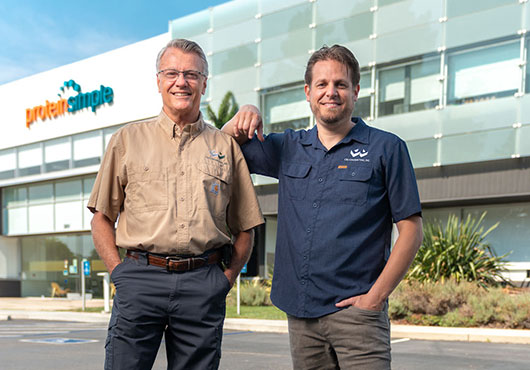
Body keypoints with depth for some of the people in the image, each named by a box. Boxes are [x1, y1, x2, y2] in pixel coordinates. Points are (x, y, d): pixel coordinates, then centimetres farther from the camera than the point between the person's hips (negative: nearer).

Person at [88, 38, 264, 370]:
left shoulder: (226, 147, 12)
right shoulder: (128, 140, 11)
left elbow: (245, 227, 15)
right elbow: (102, 217, 11)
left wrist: (226, 279, 4)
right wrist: (120, 271, 0)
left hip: (203, 286, 1)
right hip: (139, 281, 0)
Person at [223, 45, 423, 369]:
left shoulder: (387, 149, 1)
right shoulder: (288, 148, 13)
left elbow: (411, 231, -2)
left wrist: (376, 296, -10)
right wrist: (246, 115, 3)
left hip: (355, 310, -4)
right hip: (300, 312, 4)